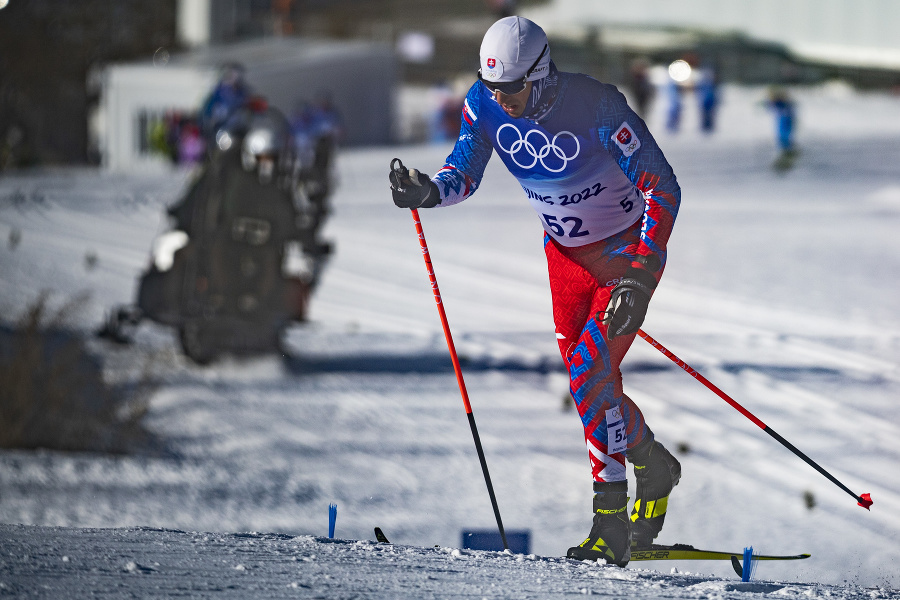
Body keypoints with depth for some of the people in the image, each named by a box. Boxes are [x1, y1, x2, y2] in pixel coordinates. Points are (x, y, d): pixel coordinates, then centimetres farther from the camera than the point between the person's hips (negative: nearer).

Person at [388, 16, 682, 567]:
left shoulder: (595, 105, -30)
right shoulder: (484, 104, -15)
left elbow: (663, 189, -27)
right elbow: (464, 175, -3)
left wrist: (640, 278, -34)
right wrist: (428, 191, -28)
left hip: (629, 249, -6)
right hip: (566, 254, 6)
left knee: (591, 376, -19)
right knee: (591, 384, 7)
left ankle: (611, 525, -7)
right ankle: (655, 468, 31)